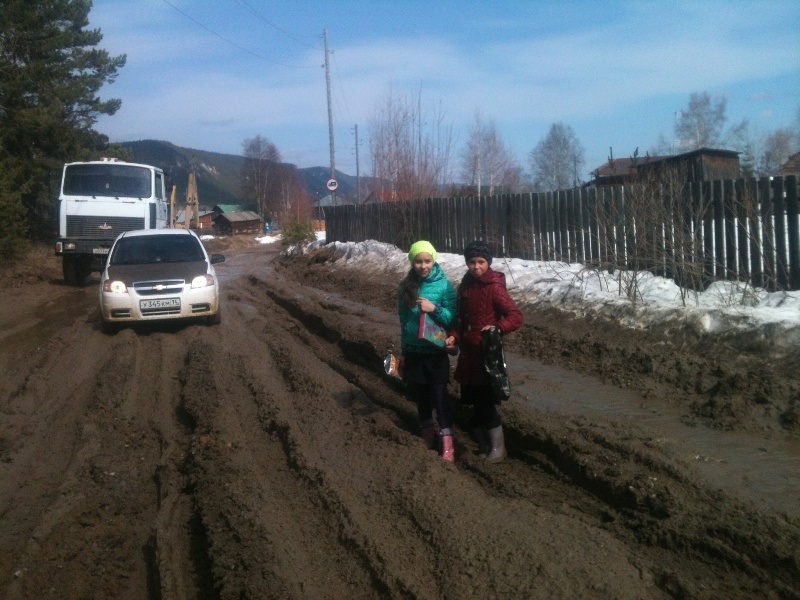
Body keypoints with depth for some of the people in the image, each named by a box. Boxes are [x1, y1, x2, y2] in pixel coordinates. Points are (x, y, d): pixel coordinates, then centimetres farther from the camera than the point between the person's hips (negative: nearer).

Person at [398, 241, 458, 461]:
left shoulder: (444, 285, -10)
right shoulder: (405, 287, 1)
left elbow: (452, 319, -9)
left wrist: (435, 309, -26)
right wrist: (404, 348, 16)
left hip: (436, 350, -4)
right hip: (413, 350, 4)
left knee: (439, 394, -5)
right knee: (420, 394, 14)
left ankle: (447, 441, 1)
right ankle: (427, 433, 30)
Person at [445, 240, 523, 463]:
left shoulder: (494, 287, -12)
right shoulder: (466, 286, 10)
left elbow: (516, 317, -19)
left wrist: (497, 328, -35)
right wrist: (454, 337, 4)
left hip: (487, 354, -7)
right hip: (468, 353, 7)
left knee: (485, 401, -4)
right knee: (474, 401, 11)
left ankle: (497, 447, 11)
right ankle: (483, 444, 25)